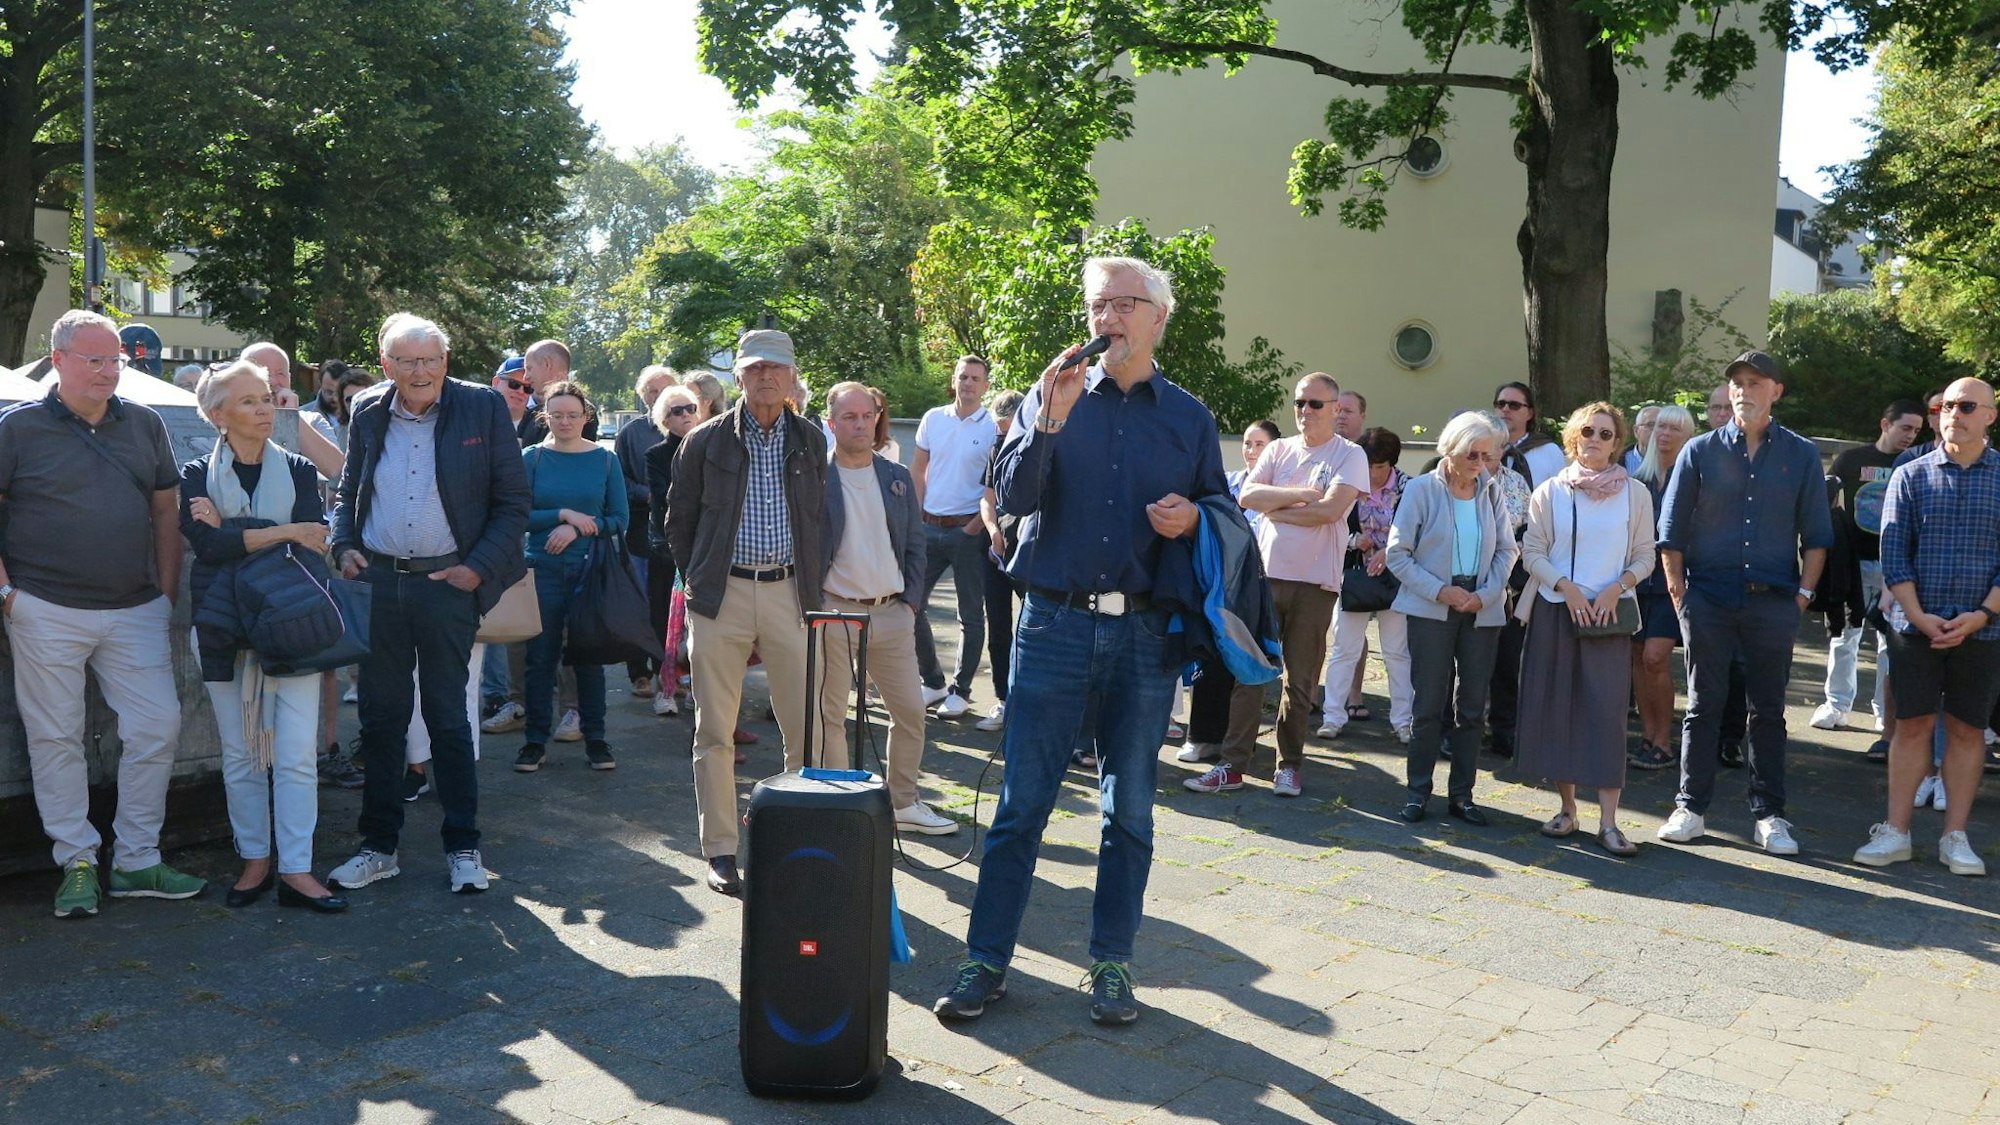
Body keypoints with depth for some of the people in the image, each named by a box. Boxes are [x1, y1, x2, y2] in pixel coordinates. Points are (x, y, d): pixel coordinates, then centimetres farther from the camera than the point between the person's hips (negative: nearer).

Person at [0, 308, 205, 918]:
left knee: (158, 727, 1)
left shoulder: (144, 424, 9)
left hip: (135, 610, 3)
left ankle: (136, 861, 14)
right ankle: (77, 865, 16)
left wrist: (166, 590, 8)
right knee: (56, 739, 4)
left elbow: (166, 511, 14)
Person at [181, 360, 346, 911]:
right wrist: (283, 532, -15)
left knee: (296, 753, -5)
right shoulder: (197, 476, 4)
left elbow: (315, 539, -10)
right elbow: (206, 544, -14)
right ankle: (255, 861, 19)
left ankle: (296, 870, -1)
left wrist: (229, 526, -11)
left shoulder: (298, 470, 7)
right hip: (225, 627, 0)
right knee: (239, 753, 7)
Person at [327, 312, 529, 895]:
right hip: (377, 582, 3)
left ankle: (462, 846, 17)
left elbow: (513, 500, -2)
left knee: (448, 718, 4)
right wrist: (343, 546, 1)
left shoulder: (483, 408, -4)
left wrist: (480, 568, -10)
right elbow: (347, 491, 18)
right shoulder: (367, 414, 6)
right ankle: (379, 845, 22)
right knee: (380, 717, 10)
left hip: (448, 584, -3)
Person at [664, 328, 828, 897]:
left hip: (789, 593, 1)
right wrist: (698, 579, 8)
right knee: (715, 733, 3)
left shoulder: (811, 441, 9)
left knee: (807, 731, 1)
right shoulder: (706, 441, 3)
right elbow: (678, 521, 11)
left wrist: (813, 583, 9)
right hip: (721, 595, -1)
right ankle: (719, 850, 13)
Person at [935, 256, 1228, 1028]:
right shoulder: (1054, 397, 6)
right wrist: (1049, 422, -18)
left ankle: (1112, 963, 21)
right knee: (1021, 804, 1)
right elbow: (1013, 496, -5)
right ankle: (986, 961, 12)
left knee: (1129, 811, 9)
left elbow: (1226, 513, 13)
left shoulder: (1190, 417, 10)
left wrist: (1194, 518, -8)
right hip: (1055, 624, -1)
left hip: (1145, 634, 1)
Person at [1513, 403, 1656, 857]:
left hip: (1609, 613, -1)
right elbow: (1532, 551, 2)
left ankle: (1608, 822, -5)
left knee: (1608, 711, -6)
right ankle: (1567, 808, 15)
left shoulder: (1635, 493, 3)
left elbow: (1645, 556, 6)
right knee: (1556, 706, 3)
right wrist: (1565, 586, -12)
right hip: (1554, 610, 1)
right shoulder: (1550, 491, 3)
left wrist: (1617, 588, -11)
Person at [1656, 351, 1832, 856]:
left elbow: (1816, 534, 8)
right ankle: (1690, 808, 13)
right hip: (1708, 598, 0)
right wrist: (1678, 590, 0)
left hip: (1773, 601, 0)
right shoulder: (1700, 451, 4)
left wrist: (1803, 593, 0)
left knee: (1768, 710, 7)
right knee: (1703, 706, 6)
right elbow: (1671, 529, 6)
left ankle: (1769, 814, 15)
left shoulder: (1802, 455, 5)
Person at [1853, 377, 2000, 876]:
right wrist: (1920, 616, -9)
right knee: (1913, 725, 2)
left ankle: (1955, 837, 14)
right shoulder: (1911, 477, 3)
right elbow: (1894, 554, 0)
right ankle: (1895, 832, 8)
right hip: (1917, 625, 0)